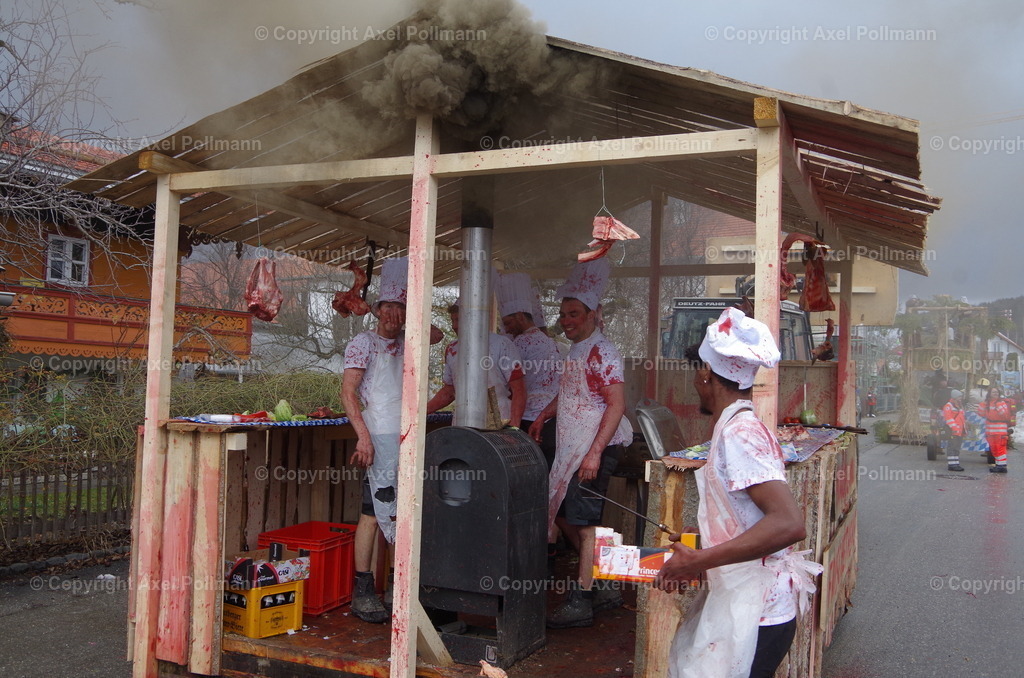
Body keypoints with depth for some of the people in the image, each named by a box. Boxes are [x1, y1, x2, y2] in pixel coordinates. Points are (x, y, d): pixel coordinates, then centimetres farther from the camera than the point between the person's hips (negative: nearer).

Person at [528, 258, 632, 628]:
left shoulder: (602, 352, -14)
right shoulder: (576, 351, 16)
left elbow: (616, 405, -20)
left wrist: (595, 452, -26)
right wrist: (543, 416, 18)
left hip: (594, 450, -10)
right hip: (570, 449, 10)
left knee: (585, 522, -4)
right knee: (561, 514, 14)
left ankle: (582, 601, 6)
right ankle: (604, 586, 25)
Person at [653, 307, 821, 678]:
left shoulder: (738, 434, -19)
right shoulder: (745, 426, 11)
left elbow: (789, 523, -29)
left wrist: (699, 561, -27)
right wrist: (696, 550, 18)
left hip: (753, 618, -9)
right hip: (738, 605, 9)